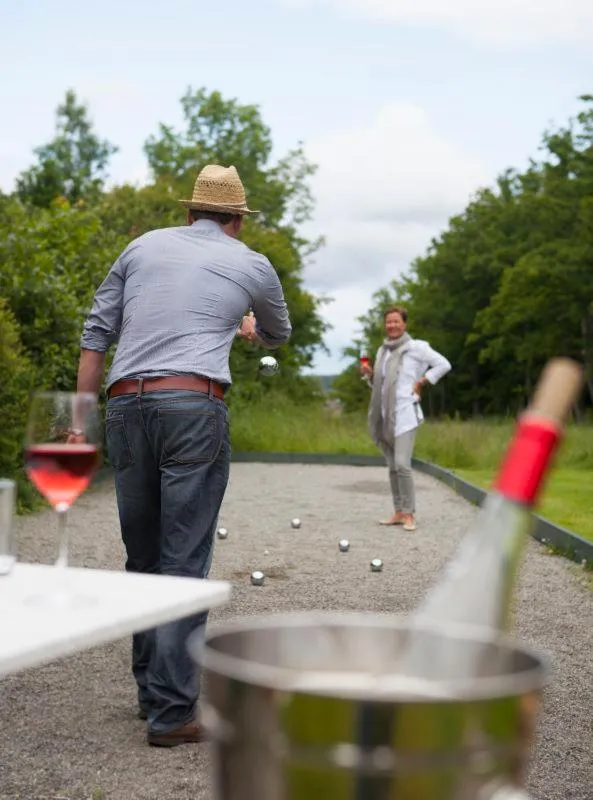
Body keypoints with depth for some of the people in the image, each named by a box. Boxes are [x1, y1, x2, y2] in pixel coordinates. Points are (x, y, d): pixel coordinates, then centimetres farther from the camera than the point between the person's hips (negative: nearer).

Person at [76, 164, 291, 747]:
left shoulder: (142, 247, 18)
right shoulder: (253, 266, 14)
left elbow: (95, 336, 12)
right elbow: (278, 336, 34)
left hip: (125, 407, 4)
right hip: (193, 408, -3)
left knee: (142, 559, 14)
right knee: (185, 562, -3)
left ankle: (152, 688, 24)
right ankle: (170, 711, -4)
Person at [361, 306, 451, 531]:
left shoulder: (415, 347, -4)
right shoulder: (382, 351, 15)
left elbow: (444, 364, -1)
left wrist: (421, 382, -6)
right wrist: (369, 374, 4)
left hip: (404, 414, -7)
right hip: (385, 415, 7)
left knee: (402, 464, -16)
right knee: (392, 467, 11)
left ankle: (409, 514, -9)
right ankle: (398, 512, 18)